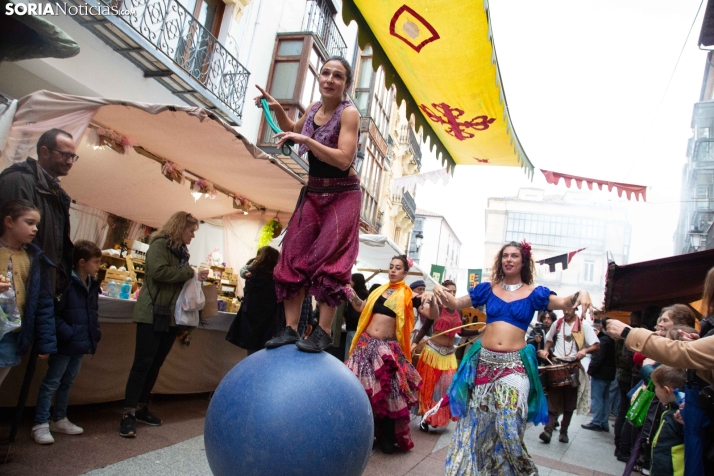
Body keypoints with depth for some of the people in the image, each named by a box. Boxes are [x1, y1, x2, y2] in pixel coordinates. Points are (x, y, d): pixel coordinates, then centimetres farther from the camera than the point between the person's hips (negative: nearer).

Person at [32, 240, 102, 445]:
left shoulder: (93, 285, 9)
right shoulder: (66, 282, -18)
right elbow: (53, 314, -20)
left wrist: (95, 333, 7)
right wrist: (68, 334, -21)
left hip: (81, 344, 8)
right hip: (65, 344, -8)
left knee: (67, 383, 19)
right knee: (51, 383, 2)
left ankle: (59, 420, 31)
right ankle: (41, 425, 11)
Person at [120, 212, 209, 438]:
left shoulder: (181, 251, 17)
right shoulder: (160, 245, -8)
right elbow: (159, 271, -24)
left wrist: (196, 277, 5)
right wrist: (188, 272, -16)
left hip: (172, 316, 8)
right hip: (153, 314, -8)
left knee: (156, 363, 12)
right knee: (143, 363, -6)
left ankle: (140, 407, 22)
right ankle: (128, 413, 0)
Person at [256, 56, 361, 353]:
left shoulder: (348, 113, -12)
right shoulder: (314, 108, 8)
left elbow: (343, 159, -23)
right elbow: (292, 131, 27)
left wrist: (306, 139, -27)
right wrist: (276, 109, 11)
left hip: (342, 195, -6)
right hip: (313, 193, 7)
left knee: (328, 261, -12)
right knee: (294, 257, 0)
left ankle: (324, 332, -6)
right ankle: (290, 329, 5)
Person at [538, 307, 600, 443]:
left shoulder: (584, 325, -3)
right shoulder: (557, 323, 7)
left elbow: (596, 345, -7)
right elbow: (550, 339, 22)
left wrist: (585, 350, -26)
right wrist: (546, 350, 3)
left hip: (574, 367, -1)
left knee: (569, 402, 7)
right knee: (553, 399, -8)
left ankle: (564, 431, 17)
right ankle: (549, 429, -13)